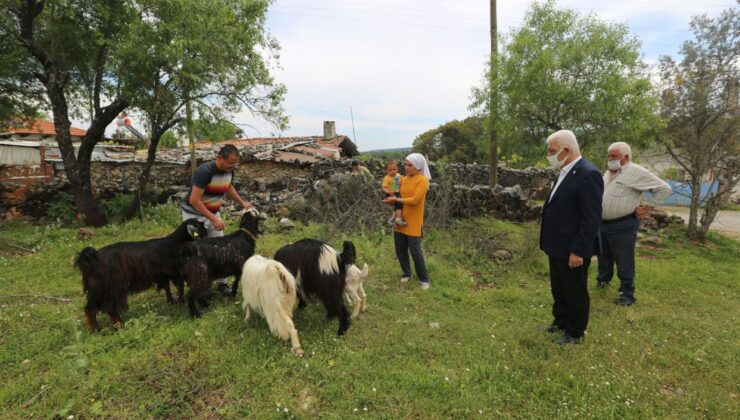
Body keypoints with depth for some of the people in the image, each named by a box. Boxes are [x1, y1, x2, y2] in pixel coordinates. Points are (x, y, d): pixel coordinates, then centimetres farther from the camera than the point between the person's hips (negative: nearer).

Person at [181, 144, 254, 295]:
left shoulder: (229, 170, -8)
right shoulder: (204, 171, -30)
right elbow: (194, 200, -30)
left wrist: (242, 202, 2)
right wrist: (213, 219, -32)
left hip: (213, 213, 6)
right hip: (194, 214, -6)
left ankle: (221, 282, 12)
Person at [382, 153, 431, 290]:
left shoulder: (422, 180, -12)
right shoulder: (404, 179, 8)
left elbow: (414, 200, -21)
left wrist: (396, 199, -17)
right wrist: (392, 199, -7)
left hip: (413, 223, -6)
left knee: (415, 252, 0)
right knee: (400, 250, 13)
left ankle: (424, 279, 18)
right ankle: (407, 273, 34)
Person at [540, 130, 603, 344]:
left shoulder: (588, 175, -21)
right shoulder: (565, 172, 8)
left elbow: (591, 219, -23)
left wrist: (578, 251, -22)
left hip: (572, 250, -9)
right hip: (558, 247, 9)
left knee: (575, 292, 10)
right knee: (558, 289, 23)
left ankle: (575, 332, 28)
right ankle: (560, 320, 42)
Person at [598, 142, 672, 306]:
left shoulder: (636, 172, -12)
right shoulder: (608, 172, 11)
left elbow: (664, 188, -11)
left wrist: (648, 208, -9)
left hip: (622, 225, -7)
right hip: (602, 223, 7)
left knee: (624, 262, 2)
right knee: (603, 256, 21)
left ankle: (627, 294, 14)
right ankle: (603, 279, 41)